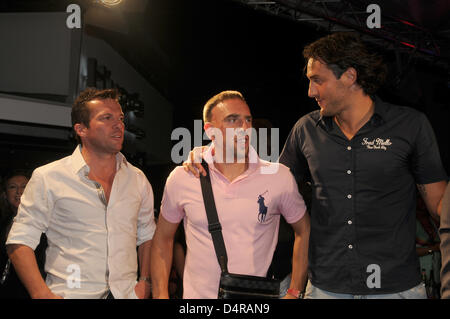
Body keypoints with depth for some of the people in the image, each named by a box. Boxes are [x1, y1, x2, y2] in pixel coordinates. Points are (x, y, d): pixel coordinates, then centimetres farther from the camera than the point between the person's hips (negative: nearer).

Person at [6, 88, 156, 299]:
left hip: (126, 294, 4)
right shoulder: (48, 177, -5)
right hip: (70, 294, -3)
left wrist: (145, 282, 5)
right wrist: (42, 294, -15)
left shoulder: (137, 179, 8)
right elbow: (20, 241, -5)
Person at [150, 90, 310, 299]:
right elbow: (163, 238, 5)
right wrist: (160, 295, -1)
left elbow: (304, 231, 5)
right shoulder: (182, 178, -6)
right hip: (197, 294, 0)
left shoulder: (279, 177, -8)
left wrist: (295, 292, 0)